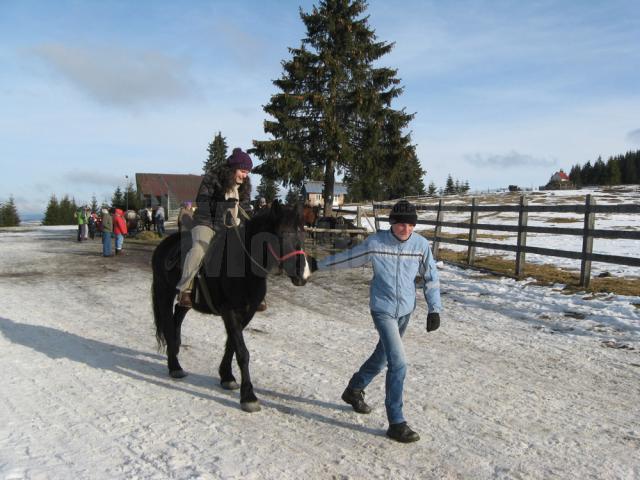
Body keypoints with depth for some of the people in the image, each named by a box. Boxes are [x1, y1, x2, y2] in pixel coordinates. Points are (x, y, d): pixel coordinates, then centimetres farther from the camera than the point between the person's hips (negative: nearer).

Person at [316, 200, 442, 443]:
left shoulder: (421, 244, -7)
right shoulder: (375, 242, -13)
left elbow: (431, 277, 4)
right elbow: (348, 257, 1)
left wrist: (434, 309, -2)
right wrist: (318, 265, 8)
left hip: (406, 311, 5)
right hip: (383, 310, -4)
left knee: (382, 356, 20)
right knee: (398, 363, -13)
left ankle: (354, 390, 44)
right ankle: (396, 423, -2)